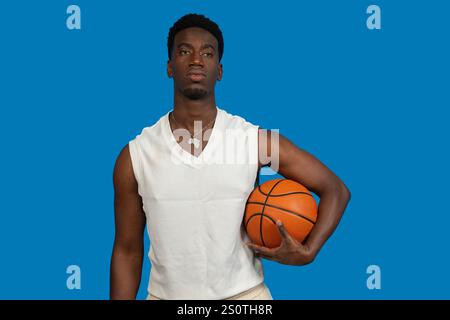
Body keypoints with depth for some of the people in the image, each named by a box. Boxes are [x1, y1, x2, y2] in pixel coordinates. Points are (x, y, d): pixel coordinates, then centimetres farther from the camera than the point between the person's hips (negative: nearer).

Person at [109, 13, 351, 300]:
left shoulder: (257, 140, -9)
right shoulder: (134, 155, -7)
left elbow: (336, 190, -2)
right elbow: (127, 251, 0)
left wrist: (307, 253, -15)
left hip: (244, 294, 0)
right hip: (166, 294, 1)